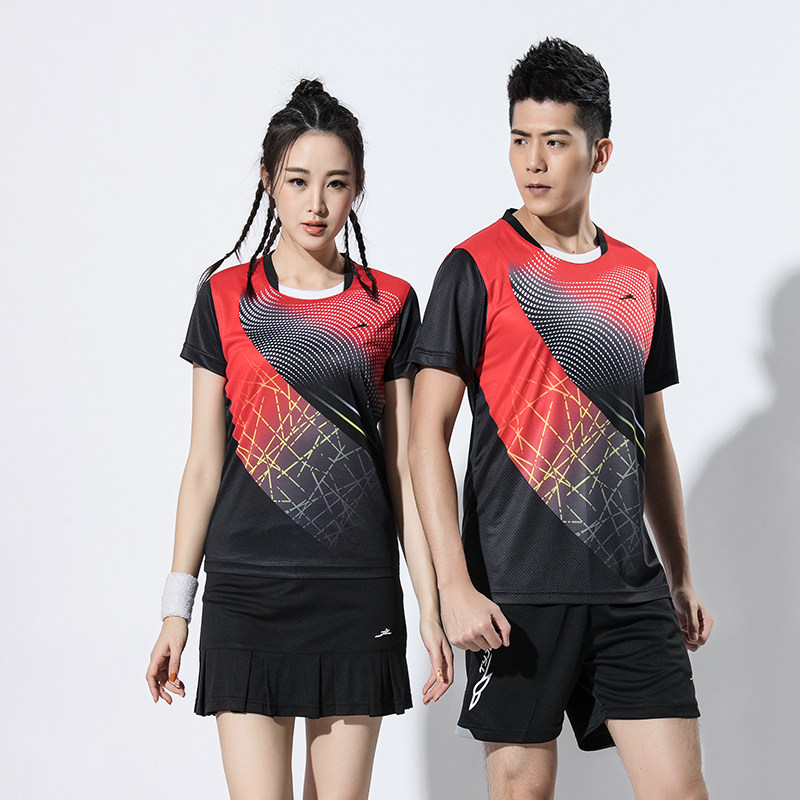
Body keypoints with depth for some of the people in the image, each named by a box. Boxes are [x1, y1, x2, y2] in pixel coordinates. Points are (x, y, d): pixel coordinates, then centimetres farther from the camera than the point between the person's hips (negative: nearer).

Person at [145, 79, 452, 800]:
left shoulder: (390, 305, 6)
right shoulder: (225, 298, 5)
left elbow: (404, 465, 7)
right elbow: (205, 461, 6)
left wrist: (431, 606, 4)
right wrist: (177, 606, 4)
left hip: (359, 591, 1)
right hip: (247, 588, -1)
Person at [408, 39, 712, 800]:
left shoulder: (640, 278, 11)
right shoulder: (478, 268, -3)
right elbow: (427, 434, -7)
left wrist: (680, 575, 18)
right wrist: (454, 584, -15)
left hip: (631, 587, 4)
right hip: (519, 588, -4)